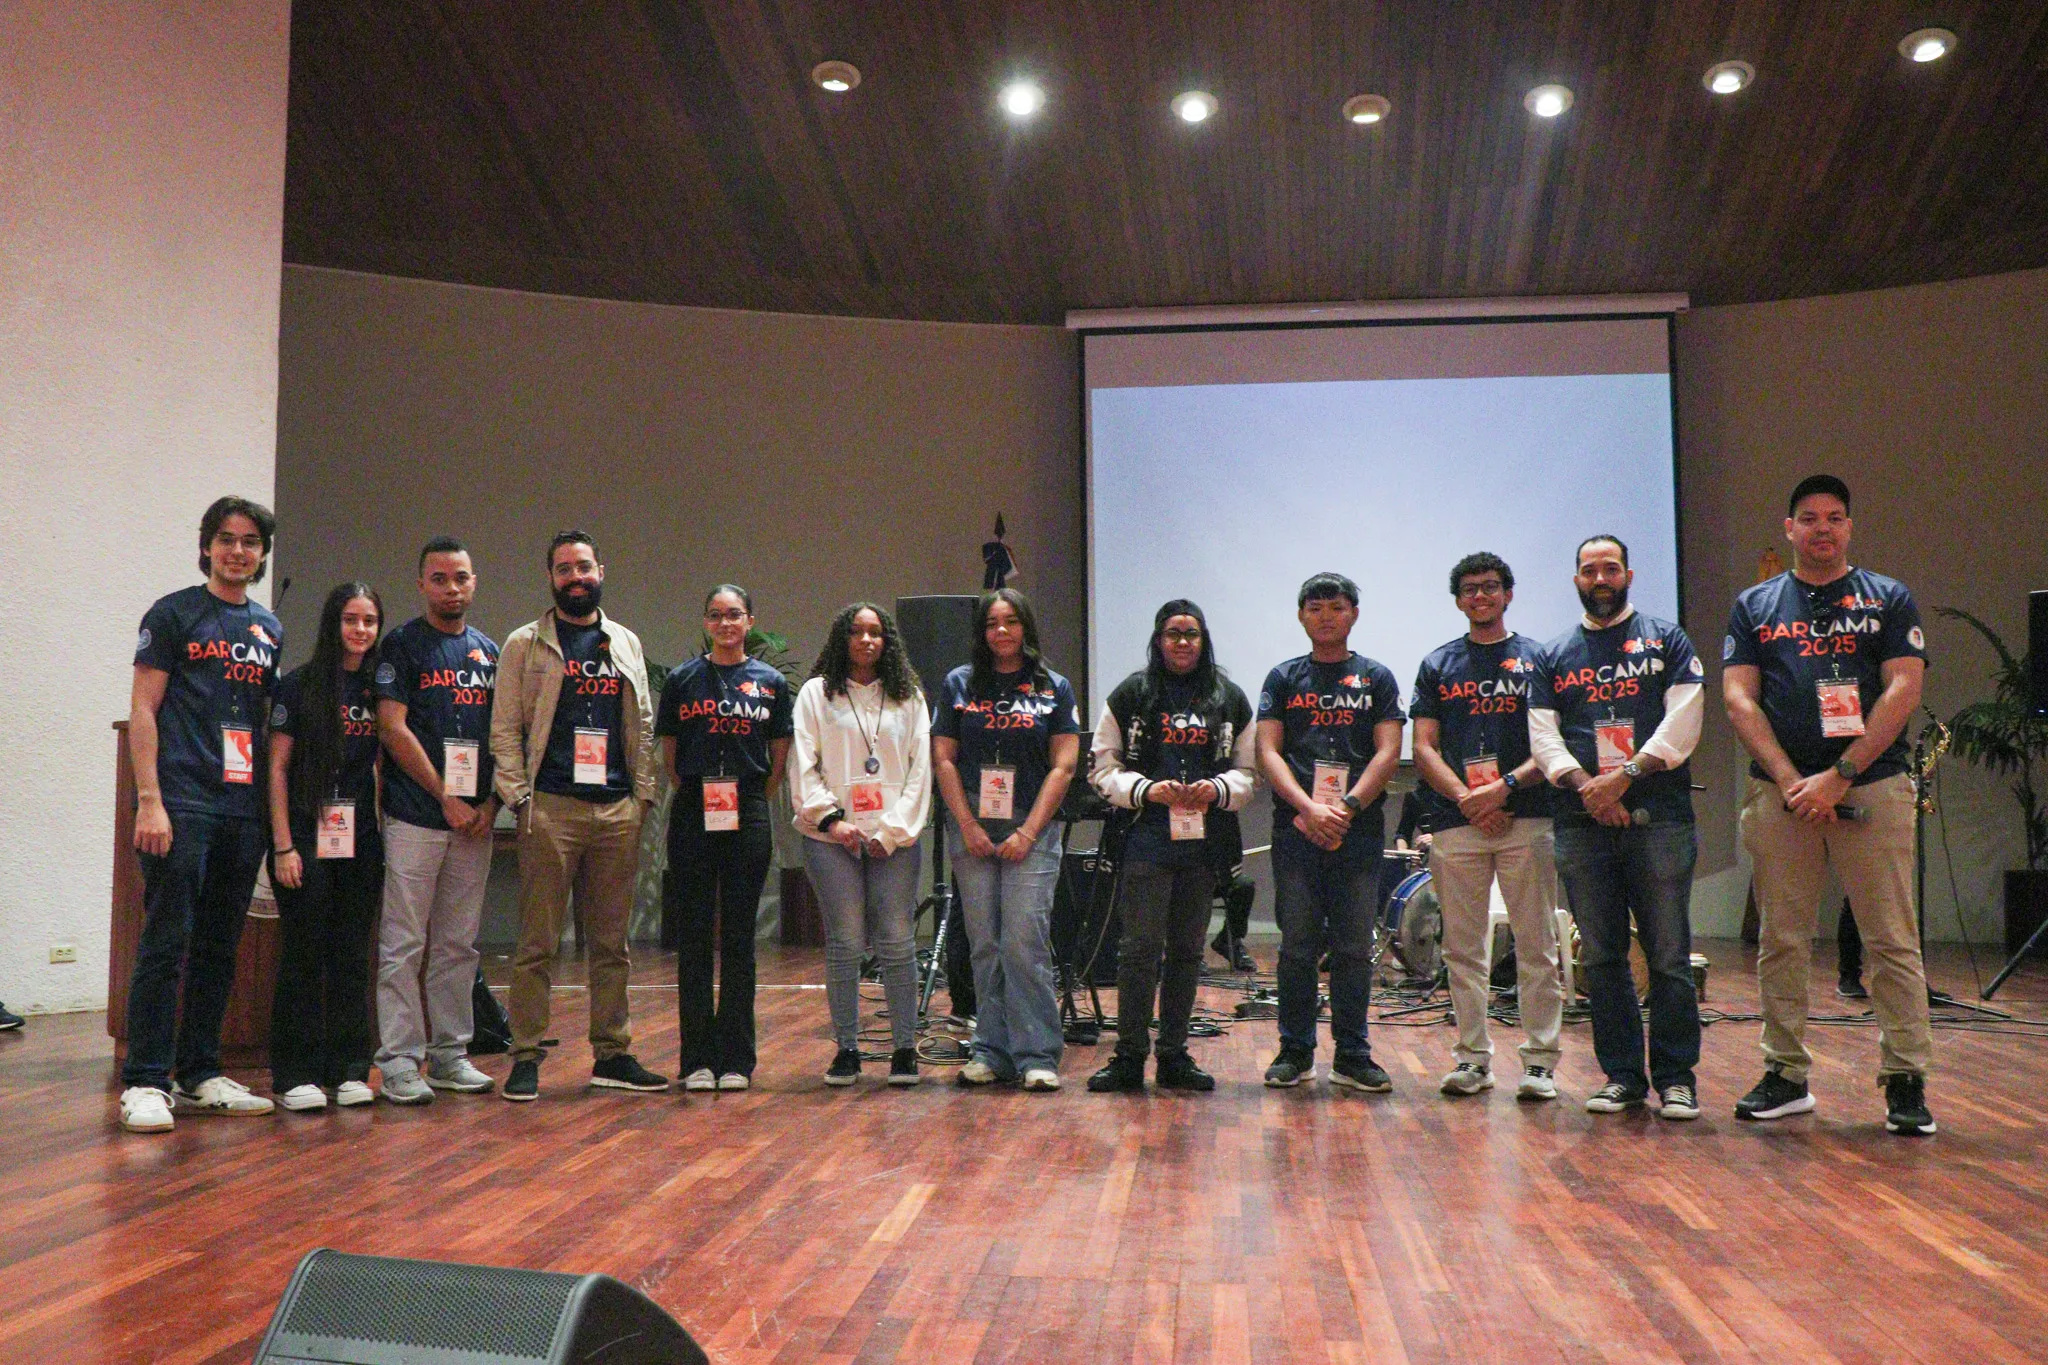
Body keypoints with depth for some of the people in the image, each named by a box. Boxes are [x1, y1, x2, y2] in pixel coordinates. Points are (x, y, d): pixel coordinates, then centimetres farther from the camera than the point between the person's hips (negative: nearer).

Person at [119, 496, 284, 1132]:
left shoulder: (269, 628, 17)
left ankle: (200, 1075, 18)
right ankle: (144, 1083, -1)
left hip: (245, 806, 6)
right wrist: (149, 800, -13)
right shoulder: (174, 614, 1)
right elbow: (142, 710, -4)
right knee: (166, 943, -6)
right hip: (182, 801, -6)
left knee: (219, 947, 10)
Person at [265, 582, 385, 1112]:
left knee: (353, 956, 7)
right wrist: (284, 845, -10)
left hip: (361, 840, 4)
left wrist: (383, 837, 8)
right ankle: (295, 1074, 6)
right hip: (308, 835, -4)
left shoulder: (377, 689, 10)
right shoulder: (300, 685, -3)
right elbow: (276, 767, -5)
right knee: (304, 954, -1)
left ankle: (348, 1069, 15)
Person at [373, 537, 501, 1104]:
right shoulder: (402, 645, -1)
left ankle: (450, 1054, 16)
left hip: (475, 818, 5)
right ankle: (400, 1060, 1)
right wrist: (446, 797, -10)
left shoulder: (490, 651, 15)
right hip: (416, 816, -5)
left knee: (459, 944, 9)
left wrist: (492, 802, 2)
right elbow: (393, 729, -8)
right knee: (404, 943, -3)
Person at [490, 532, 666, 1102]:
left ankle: (612, 1055, 16)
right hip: (550, 809, -4)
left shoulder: (625, 644, 16)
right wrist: (519, 796, -8)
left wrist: (643, 794, 8)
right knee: (537, 942, -2)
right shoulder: (526, 644, 5)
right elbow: (504, 729, 2)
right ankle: (526, 1058, 5)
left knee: (611, 942, 9)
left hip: (617, 810, 4)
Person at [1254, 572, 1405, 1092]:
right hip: (1296, 829, 0)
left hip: (1358, 830, 0)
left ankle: (1352, 1056, 11)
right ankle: (1296, 1052, 12)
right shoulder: (1283, 678, 12)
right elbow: (1268, 752, 3)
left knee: (1354, 946, 2)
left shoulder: (1376, 679, 11)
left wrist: (1346, 807, -12)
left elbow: (1388, 753, 2)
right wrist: (1309, 808, -12)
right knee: (1298, 945, 2)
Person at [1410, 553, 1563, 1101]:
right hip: (1455, 822, 2)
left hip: (1527, 817, -2)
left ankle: (1540, 1060, 5)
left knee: (1537, 945, -1)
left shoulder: (1538, 659, 10)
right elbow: (1424, 747, 8)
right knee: (1463, 947, 4)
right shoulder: (1438, 664, 15)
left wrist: (1506, 786, -12)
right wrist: (1466, 798, -7)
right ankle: (1472, 1057, 12)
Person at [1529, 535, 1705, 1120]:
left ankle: (1676, 1076, 6)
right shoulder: (1553, 656, 16)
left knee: (1669, 955, -2)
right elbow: (1542, 736, 6)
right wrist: (1584, 784, -11)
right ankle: (1622, 1075, 14)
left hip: (1658, 816, -2)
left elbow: (1683, 722, -2)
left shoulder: (1665, 640, 10)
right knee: (1601, 956, 5)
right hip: (1582, 824, 2)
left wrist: (1626, 774, -13)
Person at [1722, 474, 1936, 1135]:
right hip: (1779, 790, 2)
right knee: (1780, 942, 5)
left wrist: (1840, 776, -12)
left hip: (1872, 788, -1)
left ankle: (1905, 1079, 6)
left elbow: (1903, 691, -1)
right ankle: (1786, 1074, 14)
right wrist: (1790, 779, -9)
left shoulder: (1888, 598, 10)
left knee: (1893, 942, -2)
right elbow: (1739, 700, 5)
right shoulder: (1754, 606, 14)